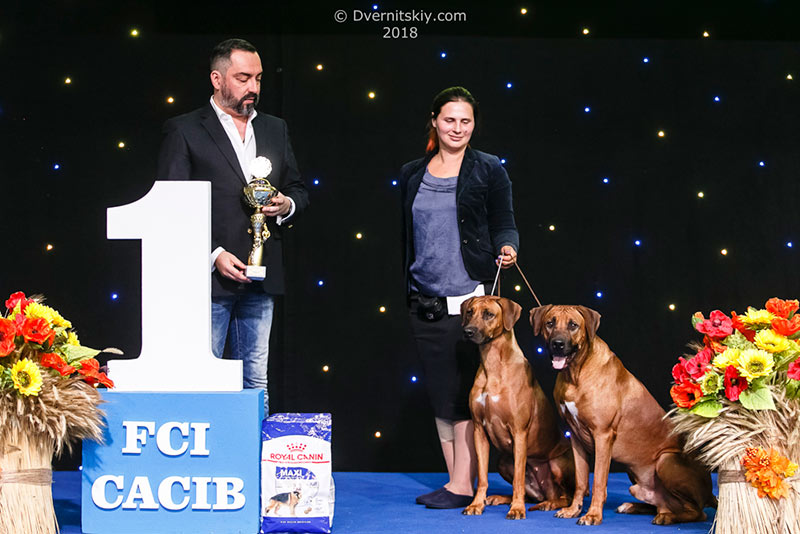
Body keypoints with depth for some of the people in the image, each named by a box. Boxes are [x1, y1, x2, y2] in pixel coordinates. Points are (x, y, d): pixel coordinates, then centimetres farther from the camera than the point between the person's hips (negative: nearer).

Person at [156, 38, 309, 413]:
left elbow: (298, 189, 22)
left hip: (260, 281, 5)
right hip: (209, 280, -5)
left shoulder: (275, 129, 15)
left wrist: (287, 205, -2)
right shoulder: (183, 130, -1)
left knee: (256, 382, 9)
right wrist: (213, 255, -14)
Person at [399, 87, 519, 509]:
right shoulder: (411, 174, 12)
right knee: (439, 394, 7)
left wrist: (507, 248, -21)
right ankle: (457, 484, 14)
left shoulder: (488, 170, 1)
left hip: (470, 296, -5)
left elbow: (504, 225, 1)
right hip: (424, 301, 5)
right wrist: (405, 292, 16)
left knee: (464, 393, -6)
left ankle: (463, 485, -2)